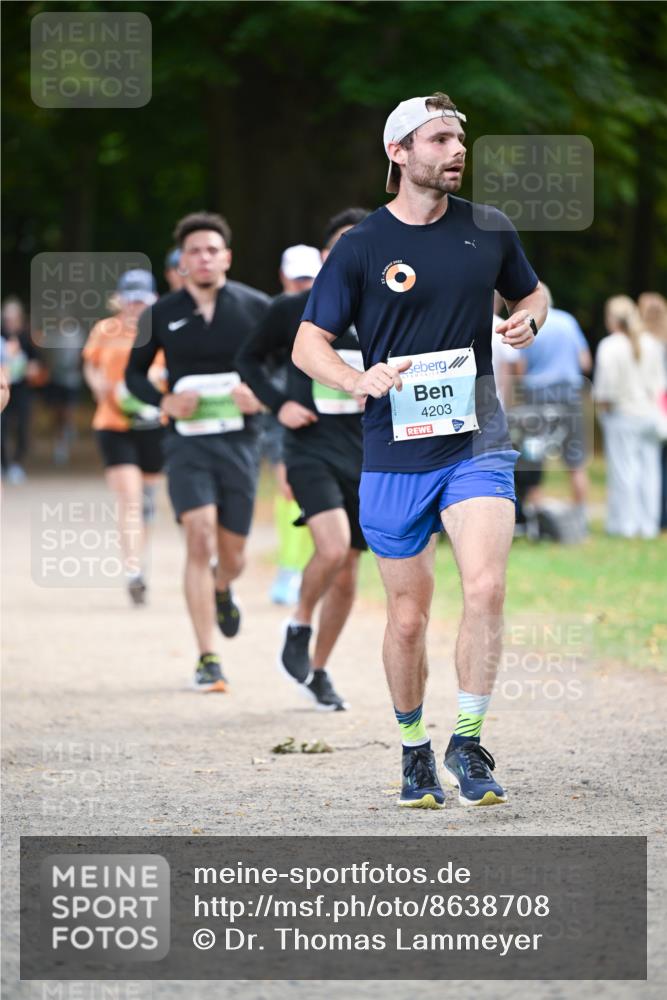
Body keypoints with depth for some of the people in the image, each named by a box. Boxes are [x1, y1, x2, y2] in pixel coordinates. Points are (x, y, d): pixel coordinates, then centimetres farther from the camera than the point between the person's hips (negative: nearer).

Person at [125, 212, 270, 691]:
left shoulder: (255, 307, -1)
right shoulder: (162, 315, 1)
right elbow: (135, 372, 13)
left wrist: (264, 396, -11)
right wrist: (164, 401, -6)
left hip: (239, 440, 1)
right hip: (188, 442, -1)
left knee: (232, 557, 7)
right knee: (200, 540, -17)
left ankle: (222, 591, 47)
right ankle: (208, 660, -13)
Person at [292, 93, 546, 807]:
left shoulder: (490, 231, 6)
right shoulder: (361, 247, -1)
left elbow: (532, 292, 24)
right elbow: (307, 346, 0)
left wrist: (527, 320, 0)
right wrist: (358, 381, -19)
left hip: (477, 441, 1)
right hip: (395, 453, -1)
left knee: (485, 586, -20)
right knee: (408, 617, 5)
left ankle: (467, 744, -8)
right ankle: (414, 750, 26)